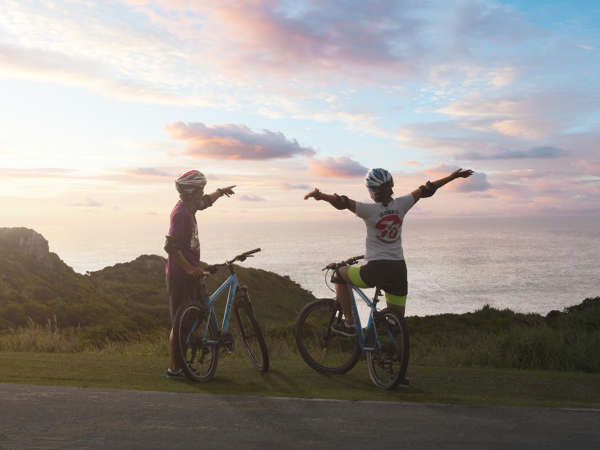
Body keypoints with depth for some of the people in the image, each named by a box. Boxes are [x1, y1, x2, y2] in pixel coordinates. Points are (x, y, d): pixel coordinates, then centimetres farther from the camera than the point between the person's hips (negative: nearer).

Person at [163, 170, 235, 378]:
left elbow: (205, 202, 34)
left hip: (188, 273, 10)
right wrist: (189, 268, -24)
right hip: (180, 275, -10)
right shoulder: (181, 213, -19)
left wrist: (220, 192, 47)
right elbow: (170, 246, -25)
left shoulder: (188, 207, 10)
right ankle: (174, 368, 5)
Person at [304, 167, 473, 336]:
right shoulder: (400, 205, 2)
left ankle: (349, 323, 19)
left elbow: (342, 202, -21)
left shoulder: (370, 210, -11)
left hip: (376, 270, -4)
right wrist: (454, 176, 17)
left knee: (340, 274, 21)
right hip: (399, 271, 4)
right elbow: (426, 190, 10)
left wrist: (319, 194, -14)